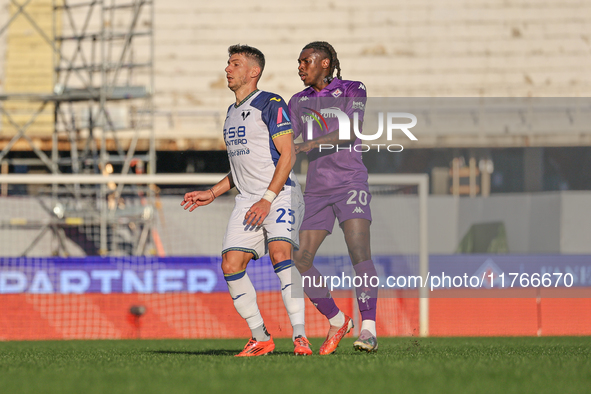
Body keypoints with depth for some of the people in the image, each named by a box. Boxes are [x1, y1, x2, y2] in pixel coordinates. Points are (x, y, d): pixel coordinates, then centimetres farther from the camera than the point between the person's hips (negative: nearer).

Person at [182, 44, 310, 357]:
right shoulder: (232, 113, 19)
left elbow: (287, 155, -13)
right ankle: (260, 338, 4)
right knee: (230, 265, -7)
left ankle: (300, 336, -27)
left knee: (280, 253, -28)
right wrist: (212, 193, 18)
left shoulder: (271, 104, -6)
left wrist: (268, 200, -19)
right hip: (247, 200, 7)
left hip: (279, 194, -7)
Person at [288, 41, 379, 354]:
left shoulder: (353, 91, 1)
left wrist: (310, 144, -28)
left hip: (350, 183, -5)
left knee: (358, 249, -23)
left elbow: (351, 130, -15)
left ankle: (368, 329, -30)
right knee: (300, 261, -3)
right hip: (317, 190, 5)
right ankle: (337, 321, 15)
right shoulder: (299, 102, 14)